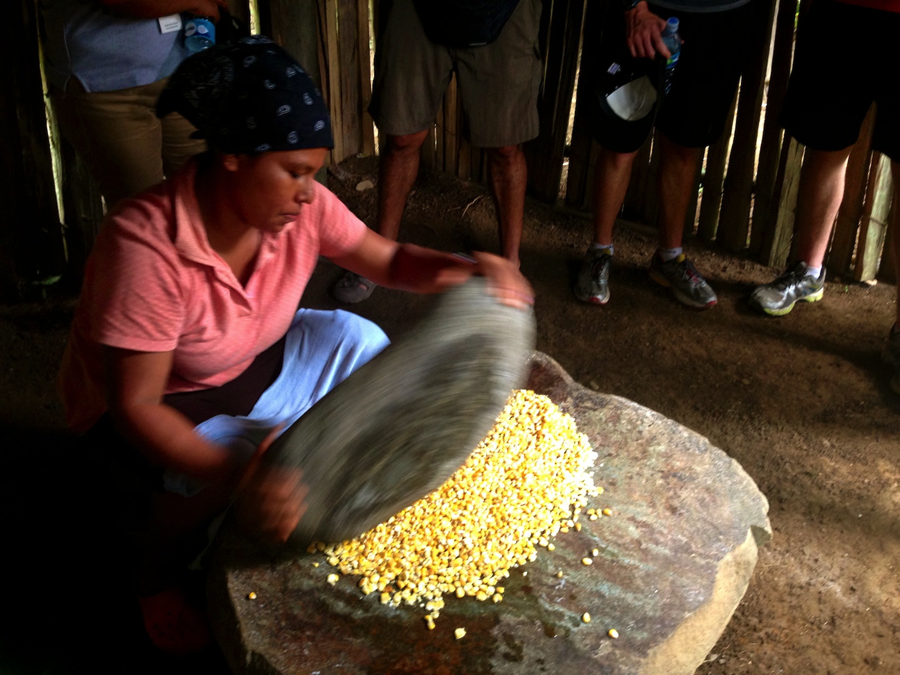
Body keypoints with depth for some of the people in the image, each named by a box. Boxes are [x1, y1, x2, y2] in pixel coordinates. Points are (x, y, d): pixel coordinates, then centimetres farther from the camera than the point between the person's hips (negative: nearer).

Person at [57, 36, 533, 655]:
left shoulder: (301, 206, -19)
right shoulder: (146, 246, -36)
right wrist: (235, 477, -49)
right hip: (156, 406, -5)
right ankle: (158, 568, 1)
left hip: (250, 367, 6)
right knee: (225, 474, -34)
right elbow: (133, 405, -34)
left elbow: (389, 260, -6)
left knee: (358, 340, -15)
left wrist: (468, 269, -28)